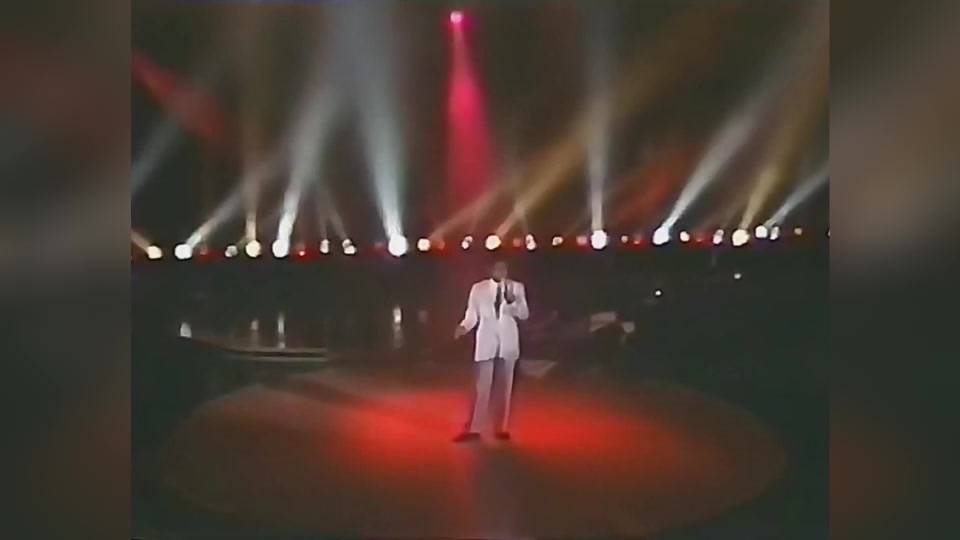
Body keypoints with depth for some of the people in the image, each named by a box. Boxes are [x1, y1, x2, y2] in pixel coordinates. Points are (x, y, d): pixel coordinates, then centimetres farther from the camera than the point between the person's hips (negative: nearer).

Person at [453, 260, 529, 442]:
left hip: (507, 342, 1)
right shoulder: (478, 288, 3)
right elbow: (472, 313, 1)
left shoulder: (516, 287, 5)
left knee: (505, 386, 7)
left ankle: (501, 428, 17)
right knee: (481, 386, -3)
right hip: (486, 341, -1)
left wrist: (512, 300, -18)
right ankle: (473, 429, 1)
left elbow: (524, 314, -1)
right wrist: (464, 327, -18)